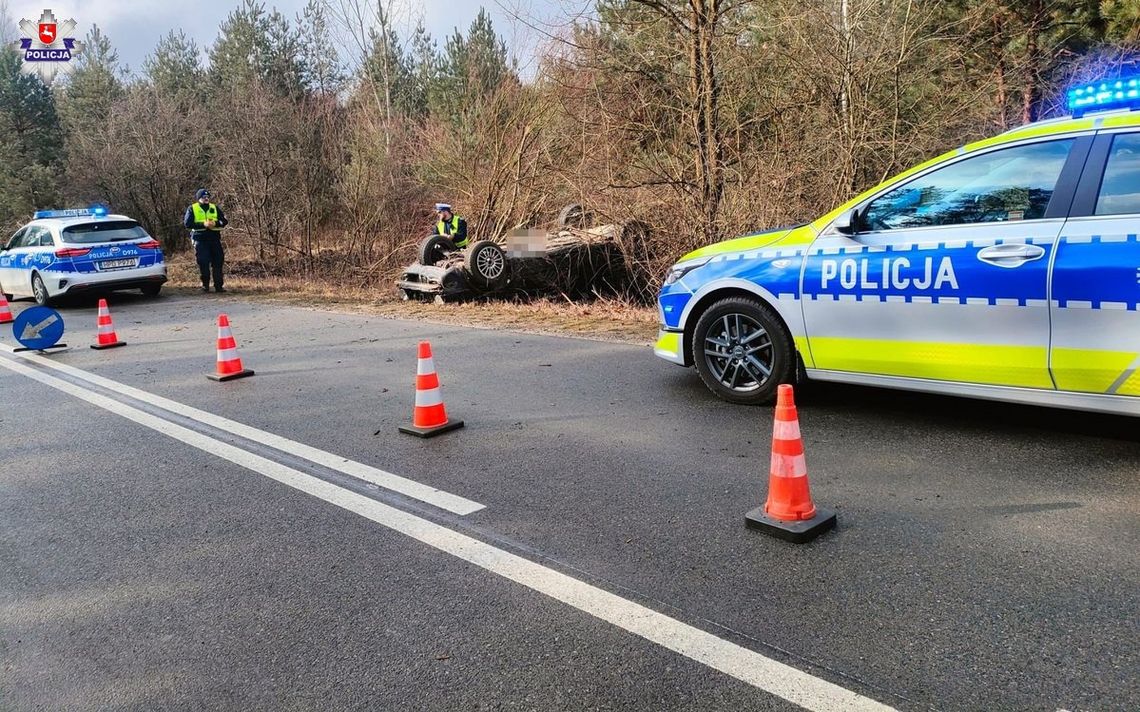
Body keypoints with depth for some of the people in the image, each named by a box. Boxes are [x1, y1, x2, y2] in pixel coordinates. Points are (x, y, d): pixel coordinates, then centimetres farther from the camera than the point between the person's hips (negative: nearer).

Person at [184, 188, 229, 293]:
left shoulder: (215, 208, 13)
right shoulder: (192, 209, 5)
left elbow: (224, 221, 7)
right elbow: (187, 224, -5)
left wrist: (215, 223, -14)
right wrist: (203, 224, -16)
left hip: (214, 238, 3)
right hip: (200, 239, -3)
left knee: (218, 262, -1)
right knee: (203, 262, -6)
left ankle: (218, 285, 5)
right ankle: (205, 284, 8)